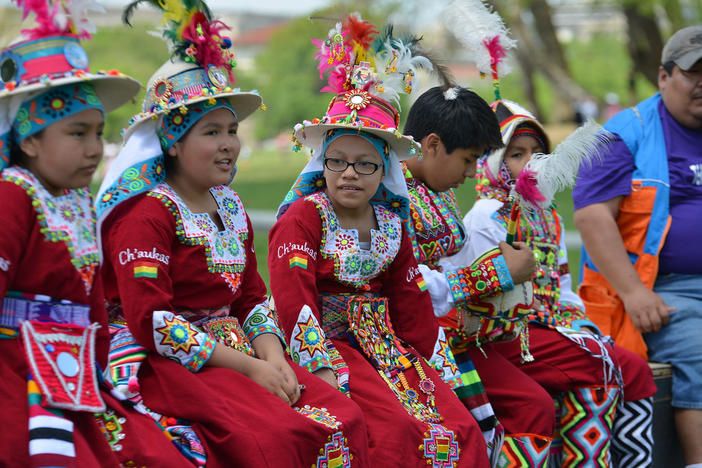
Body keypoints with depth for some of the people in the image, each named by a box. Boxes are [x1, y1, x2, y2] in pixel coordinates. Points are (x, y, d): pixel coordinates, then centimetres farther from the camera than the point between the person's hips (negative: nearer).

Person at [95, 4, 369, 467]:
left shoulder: (230, 207, 16)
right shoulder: (147, 210, -10)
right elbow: (148, 320, -18)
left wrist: (271, 355, -7)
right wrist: (247, 367, -19)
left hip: (235, 351, 8)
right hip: (162, 360, -8)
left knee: (345, 420, -11)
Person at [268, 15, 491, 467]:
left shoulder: (391, 225, 15)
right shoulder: (303, 217, -4)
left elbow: (412, 302, 17)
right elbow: (294, 299, -14)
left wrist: (443, 371, 11)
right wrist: (324, 368, -23)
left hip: (387, 342, 6)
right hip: (330, 342, -6)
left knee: (464, 428, -12)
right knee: (395, 430, -29)